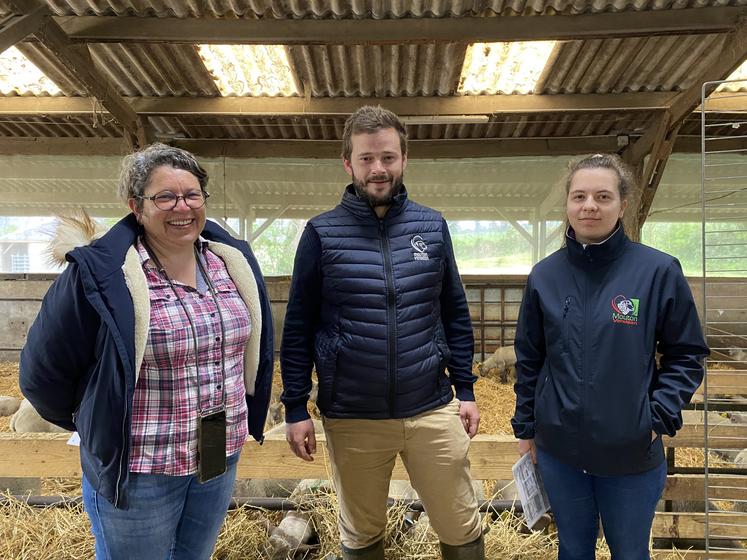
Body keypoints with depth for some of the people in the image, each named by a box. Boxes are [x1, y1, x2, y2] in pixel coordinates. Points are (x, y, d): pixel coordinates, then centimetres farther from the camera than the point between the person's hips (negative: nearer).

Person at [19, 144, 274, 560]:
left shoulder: (234, 262, -1)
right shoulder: (101, 276, -18)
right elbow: (44, 371, -8)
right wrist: (100, 425, 5)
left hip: (222, 459, 5)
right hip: (138, 471, -4)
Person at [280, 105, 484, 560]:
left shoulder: (433, 227, 2)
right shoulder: (322, 233, -4)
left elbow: (455, 315, 7)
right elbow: (298, 327, -2)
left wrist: (466, 390, 5)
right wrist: (296, 408, -4)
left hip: (432, 410, 1)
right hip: (351, 417, -1)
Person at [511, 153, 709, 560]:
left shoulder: (658, 271, -10)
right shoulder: (545, 275, -2)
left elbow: (686, 354, -1)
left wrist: (659, 417, -12)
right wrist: (525, 429, 8)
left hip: (632, 453, -1)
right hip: (558, 450, 2)